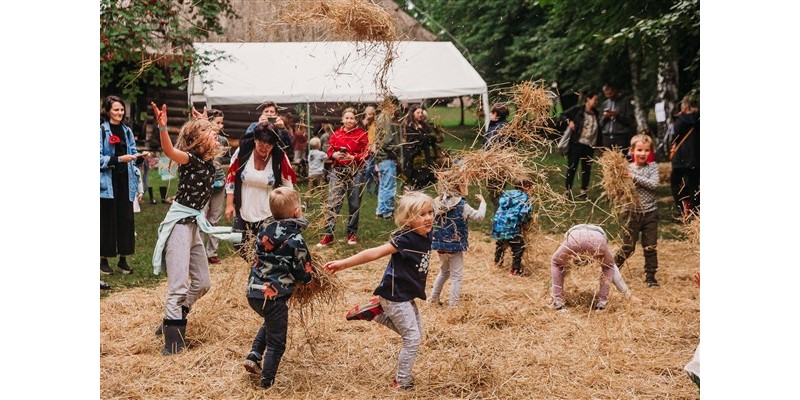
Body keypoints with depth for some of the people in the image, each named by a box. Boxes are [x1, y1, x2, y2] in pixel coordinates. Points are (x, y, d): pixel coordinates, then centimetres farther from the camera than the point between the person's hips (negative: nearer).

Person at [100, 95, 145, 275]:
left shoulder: (127, 131, 13)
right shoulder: (101, 130, -4)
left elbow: (133, 157, 14)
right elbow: (100, 158, -11)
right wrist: (119, 159, -20)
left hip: (125, 181, 5)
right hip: (108, 181, -5)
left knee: (126, 219, 3)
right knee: (107, 221, -1)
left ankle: (123, 259, 12)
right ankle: (104, 260, 9)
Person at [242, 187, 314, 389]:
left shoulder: (264, 232, 5)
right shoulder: (295, 240, -11)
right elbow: (304, 274, -6)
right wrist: (308, 279, 15)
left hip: (253, 291, 7)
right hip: (273, 296, -6)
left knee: (270, 323, 34)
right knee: (276, 342, 8)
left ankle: (254, 356, 21)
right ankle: (267, 383, 11)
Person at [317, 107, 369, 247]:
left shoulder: (361, 134, 1)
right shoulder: (336, 134, 8)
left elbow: (366, 153, -3)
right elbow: (329, 151, 9)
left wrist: (352, 157, -19)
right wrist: (334, 155, -13)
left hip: (355, 171, -1)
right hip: (338, 171, 1)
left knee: (354, 204, 4)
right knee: (333, 203, -5)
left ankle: (352, 234, 17)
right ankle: (328, 235, -2)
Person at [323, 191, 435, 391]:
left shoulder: (426, 237, -2)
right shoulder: (405, 240, -25)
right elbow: (374, 253, -30)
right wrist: (344, 264, -32)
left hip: (407, 295, 9)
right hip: (395, 296, -9)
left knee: (415, 333, 19)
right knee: (413, 339, -4)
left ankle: (377, 312, 21)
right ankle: (402, 382, 10)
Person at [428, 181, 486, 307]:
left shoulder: (437, 203, -3)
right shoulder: (462, 206, -15)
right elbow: (479, 216, -8)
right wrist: (482, 202, 5)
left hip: (440, 245, 5)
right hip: (455, 246, -5)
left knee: (444, 271, 26)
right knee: (456, 276, 6)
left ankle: (433, 298, 30)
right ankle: (453, 305, 5)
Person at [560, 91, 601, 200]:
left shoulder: (596, 114, 11)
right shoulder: (578, 109, -4)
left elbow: (598, 130, 14)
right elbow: (563, 115, -1)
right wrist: (569, 121, -19)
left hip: (590, 146, 5)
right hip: (576, 143, -5)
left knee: (587, 169, 8)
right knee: (572, 167, 0)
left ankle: (583, 192, 17)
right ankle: (568, 191, 9)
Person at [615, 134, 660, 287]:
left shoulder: (653, 167, 0)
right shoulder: (626, 169, -2)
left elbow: (653, 184, -16)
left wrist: (634, 177, -21)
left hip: (650, 213, 1)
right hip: (632, 212, -1)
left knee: (650, 248, 6)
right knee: (627, 247, 2)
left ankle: (650, 277, 18)